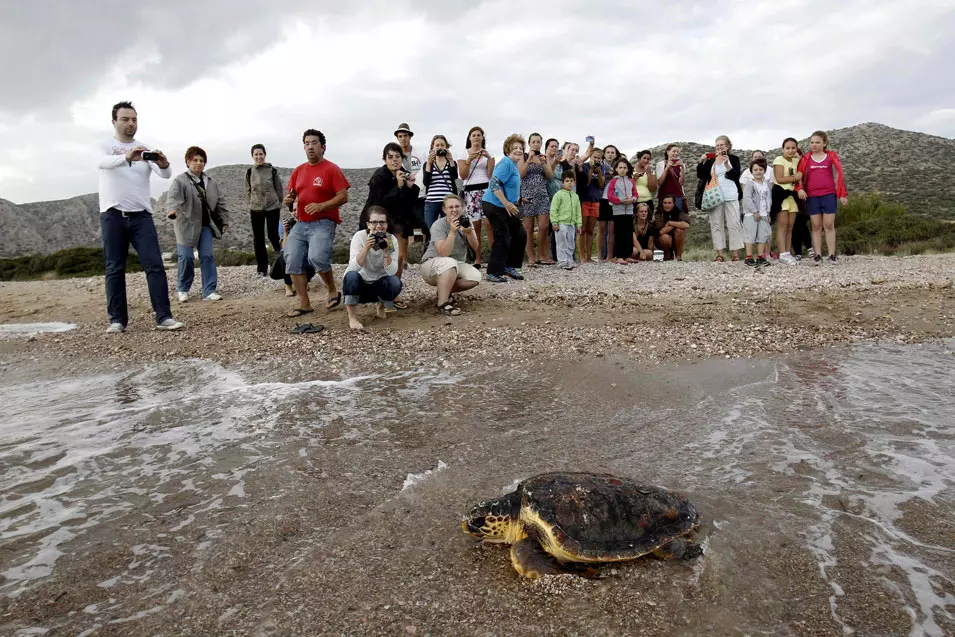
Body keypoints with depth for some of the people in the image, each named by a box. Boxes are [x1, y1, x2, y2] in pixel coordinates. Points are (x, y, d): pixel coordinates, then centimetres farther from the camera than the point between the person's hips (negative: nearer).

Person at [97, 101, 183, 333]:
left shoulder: (145, 150, 10)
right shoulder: (105, 146, 4)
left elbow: (166, 175, -5)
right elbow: (103, 162, -20)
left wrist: (164, 164, -30)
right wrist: (127, 157, -41)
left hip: (141, 215, 2)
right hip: (113, 215, -1)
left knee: (155, 265, -6)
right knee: (115, 269, 2)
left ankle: (164, 317, -6)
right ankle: (117, 320, 8)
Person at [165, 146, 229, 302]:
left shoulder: (210, 182, 8)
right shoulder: (180, 181, -10)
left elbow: (220, 201, 14)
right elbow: (173, 197, -26)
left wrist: (224, 219, 10)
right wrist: (172, 210, -45)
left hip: (205, 224, 4)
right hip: (186, 225, -4)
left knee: (207, 256, -3)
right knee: (186, 257, -2)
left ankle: (209, 291, 1)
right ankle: (183, 289, 17)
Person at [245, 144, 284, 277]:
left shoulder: (273, 171, -4)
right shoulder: (249, 172, 3)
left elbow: (279, 189, 3)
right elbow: (248, 191, 12)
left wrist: (279, 204, 2)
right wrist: (250, 204, 6)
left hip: (272, 208, -2)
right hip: (255, 209, 2)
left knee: (273, 235, 0)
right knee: (258, 239, 2)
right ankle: (261, 269, 7)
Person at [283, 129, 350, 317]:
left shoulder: (332, 169, -3)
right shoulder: (298, 171, 14)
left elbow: (344, 197, -10)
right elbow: (291, 195, 22)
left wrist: (321, 206, -21)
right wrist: (288, 200, -3)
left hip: (323, 223, -6)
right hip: (300, 224, 7)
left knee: (317, 257, -27)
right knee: (292, 262, -3)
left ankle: (333, 291, -2)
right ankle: (304, 304, 5)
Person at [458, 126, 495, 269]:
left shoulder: (488, 153, 13)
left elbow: (491, 175, 3)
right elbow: (462, 176, 2)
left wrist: (489, 158, -7)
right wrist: (469, 160, -10)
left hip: (486, 189, 0)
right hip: (470, 191, 0)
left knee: (490, 224, -12)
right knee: (475, 226, -3)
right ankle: (477, 260, 1)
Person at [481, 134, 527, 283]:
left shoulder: (513, 164, 13)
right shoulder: (506, 162, -16)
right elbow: (494, 184, -25)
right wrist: (507, 203, -27)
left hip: (506, 206, 10)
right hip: (495, 205, -10)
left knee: (519, 235, 12)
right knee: (502, 238, -9)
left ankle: (509, 267, 23)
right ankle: (494, 273, 1)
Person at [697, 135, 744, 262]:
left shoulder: (733, 159, 8)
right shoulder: (710, 160, 13)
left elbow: (735, 176, -3)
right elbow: (701, 176, 8)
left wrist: (727, 164, -15)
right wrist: (701, 162, -5)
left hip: (731, 197, -2)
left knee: (734, 224, -4)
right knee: (716, 224, -1)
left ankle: (735, 253, -2)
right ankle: (719, 254, 1)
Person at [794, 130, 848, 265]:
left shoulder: (831, 156, 5)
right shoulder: (806, 159, 7)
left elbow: (839, 175, 5)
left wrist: (843, 194, 1)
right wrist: (799, 189, -12)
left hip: (829, 195, -1)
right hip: (811, 196, 1)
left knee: (829, 225, -1)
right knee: (816, 226, 3)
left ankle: (832, 255, 2)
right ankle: (817, 255, 5)